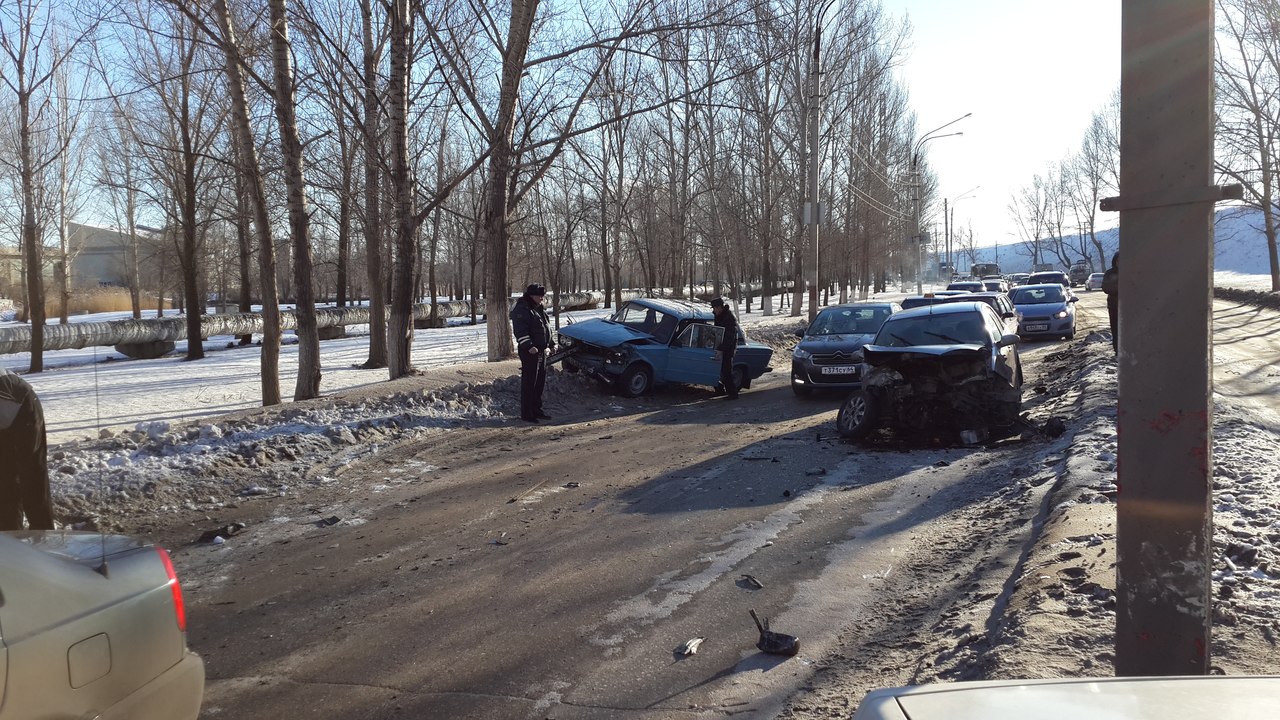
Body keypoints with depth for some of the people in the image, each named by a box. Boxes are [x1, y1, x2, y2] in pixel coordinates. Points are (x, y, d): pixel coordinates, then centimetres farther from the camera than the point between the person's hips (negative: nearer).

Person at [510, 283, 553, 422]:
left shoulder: (540, 309, 17)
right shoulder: (521, 310, -13)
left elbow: (546, 328, 28)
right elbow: (520, 331, -21)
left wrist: (551, 344, 25)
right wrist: (529, 346, -30)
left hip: (541, 351, 9)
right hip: (529, 352, -9)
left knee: (540, 382, 13)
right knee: (529, 382, -7)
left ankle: (536, 410, 23)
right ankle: (526, 413, -3)